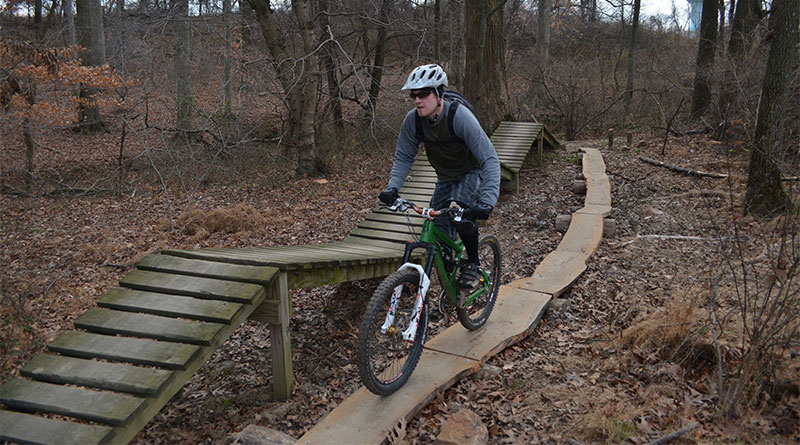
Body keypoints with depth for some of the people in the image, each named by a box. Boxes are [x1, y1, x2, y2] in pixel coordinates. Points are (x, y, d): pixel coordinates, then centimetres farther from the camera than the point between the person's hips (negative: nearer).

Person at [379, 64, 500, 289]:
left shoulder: (459, 116, -34)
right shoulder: (413, 120, -18)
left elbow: (489, 159, -38)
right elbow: (403, 157, -6)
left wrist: (488, 200, -50)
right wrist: (392, 187, -24)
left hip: (473, 172, -5)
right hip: (446, 177, 5)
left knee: (460, 211, -31)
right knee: (439, 232, -4)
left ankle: (473, 264, -7)